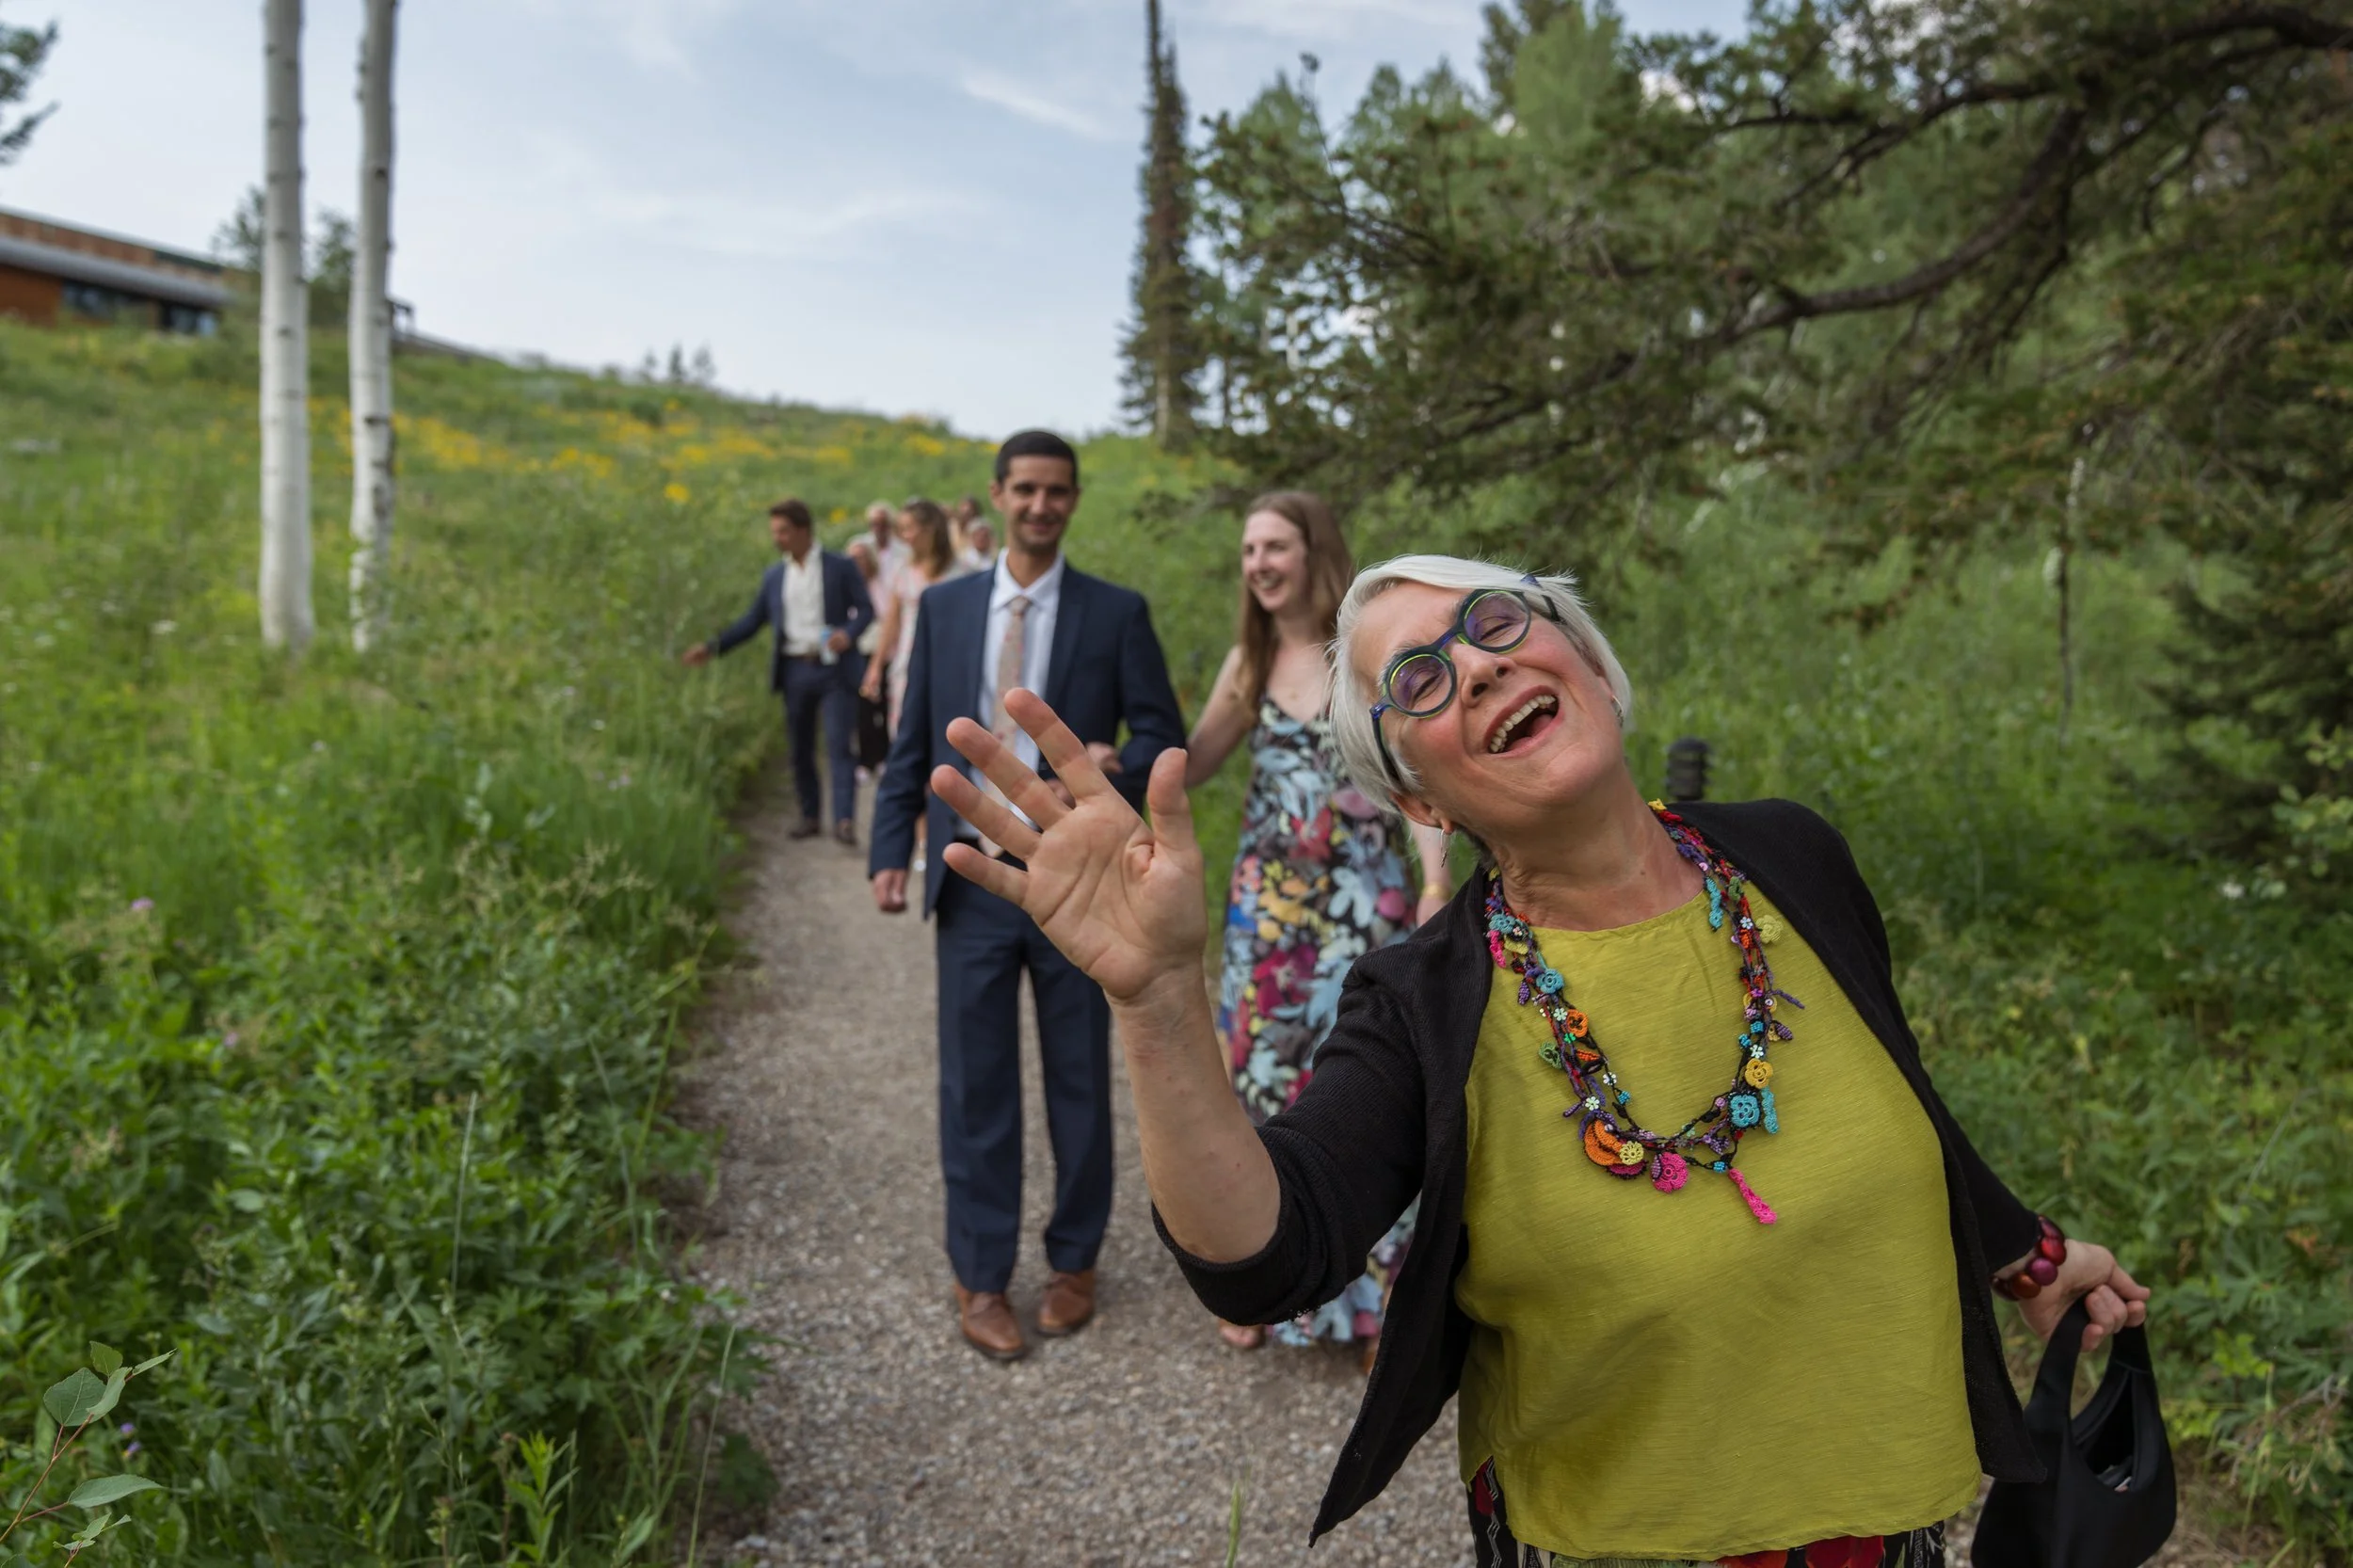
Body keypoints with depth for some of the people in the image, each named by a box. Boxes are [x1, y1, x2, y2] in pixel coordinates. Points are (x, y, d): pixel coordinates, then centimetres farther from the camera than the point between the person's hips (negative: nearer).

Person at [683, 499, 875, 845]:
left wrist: (849, 634, -21)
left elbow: (866, 608, -1)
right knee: (800, 749, 9)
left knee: (838, 745, -10)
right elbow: (752, 621, 14)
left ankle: (844, 820, -12)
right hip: (794, 670, 4)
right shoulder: (773, 576, 12)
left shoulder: (840, 567, 0)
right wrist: (713, 647, 5)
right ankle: (809, 816, 20)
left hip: (834, 668, -4)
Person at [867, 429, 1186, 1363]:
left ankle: (1073, 1261, 31)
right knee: (976, 1087, 7)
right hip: (973, 880, 1)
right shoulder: (943, 607, 6)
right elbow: (913, 742, 8)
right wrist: (890, 851, -1)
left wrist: (1118, 764, -22)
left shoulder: (1117, 614, -1)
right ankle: (980, 1278, 23)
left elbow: (1164, 737, 0)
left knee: (1079, 1081, 12)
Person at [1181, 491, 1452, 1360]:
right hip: (1269, 906, 4)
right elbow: (1189, 763, 12)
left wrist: (1437, 879, -20)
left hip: (1364, 906, -4)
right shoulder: (1251, 660, 8)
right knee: (1263, 1078, 9)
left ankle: (1377, 1294, 17)